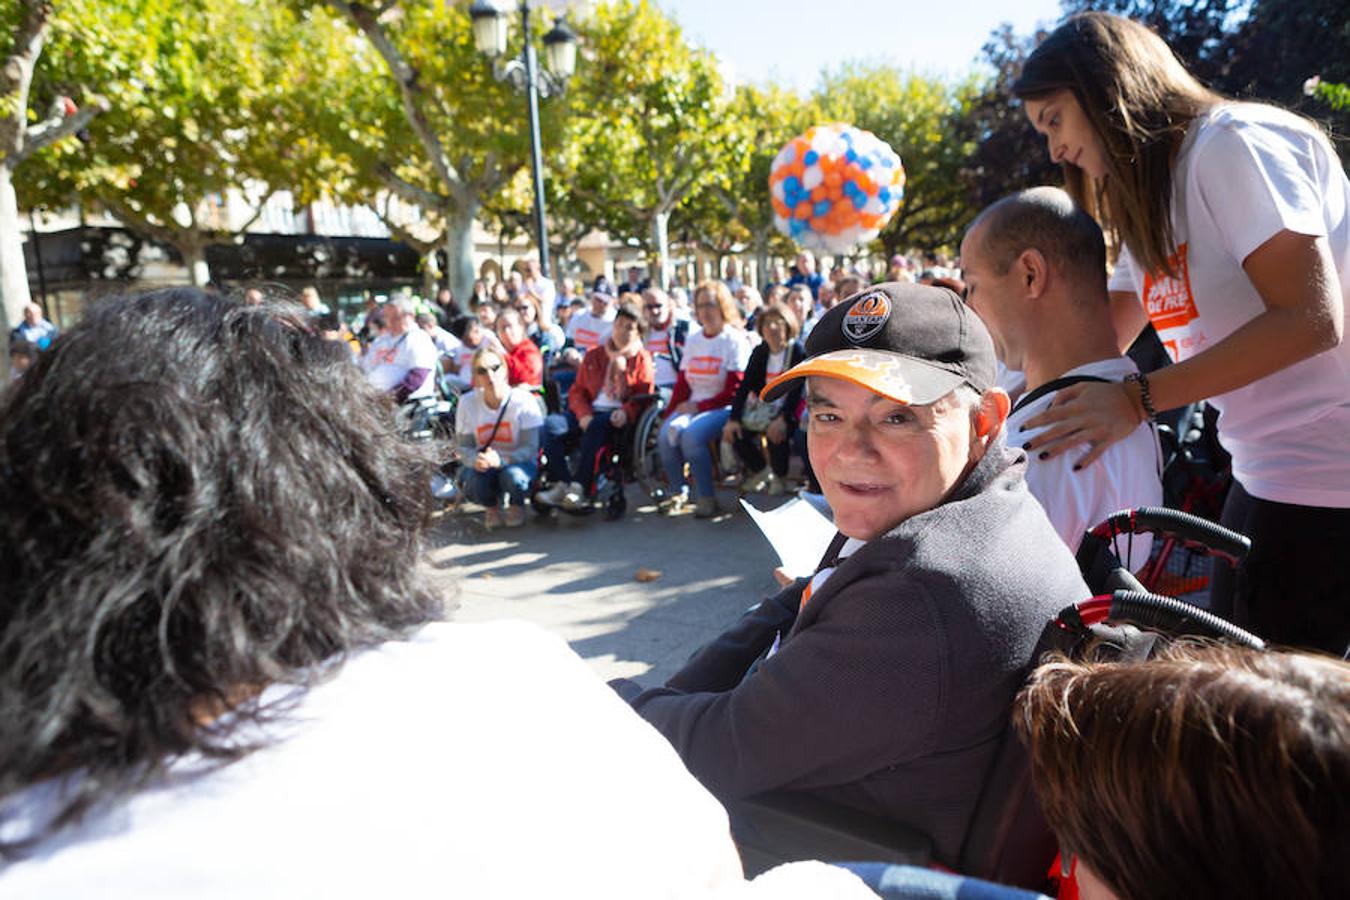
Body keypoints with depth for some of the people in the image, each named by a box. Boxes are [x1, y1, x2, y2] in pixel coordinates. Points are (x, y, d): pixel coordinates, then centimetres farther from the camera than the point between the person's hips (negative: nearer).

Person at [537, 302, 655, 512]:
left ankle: (580, 487, -35)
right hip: (590, 414, 4)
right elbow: (577, 391, 15)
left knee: (596, 426, -38)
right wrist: (583, 414, -6)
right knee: (551, 424, -22)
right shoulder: (594, 355, 20)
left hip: (618, 417, -4)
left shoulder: (642, 359, 10)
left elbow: (644, 396, 2)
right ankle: (561, 484, -25)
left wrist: (626, 412, -19)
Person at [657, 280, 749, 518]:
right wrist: (669, 414, 0)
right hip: (691, 406, 5)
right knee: (668, 432, -24)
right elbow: (682, 382, 13)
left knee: (691, 435, -31)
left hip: (722, 408, -5)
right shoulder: (693, 339, 16)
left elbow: (734, 391, -7)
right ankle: (678, 492, -6)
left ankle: (707, 498, -17)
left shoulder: (735, 340, -2)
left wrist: (700, 406, -13)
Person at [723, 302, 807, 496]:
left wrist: (783, 419, -31)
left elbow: (797, 389, -17)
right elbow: (745, 385, 2)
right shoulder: (759, 352, 9)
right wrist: (733, 418, -10)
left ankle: (779, 477, -3)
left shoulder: (798, 351, -8)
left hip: (788, 408, -5)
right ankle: (759, 470, 11)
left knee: (776, 432, -33)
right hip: (763, 405, 5)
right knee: (736, 431, -16)